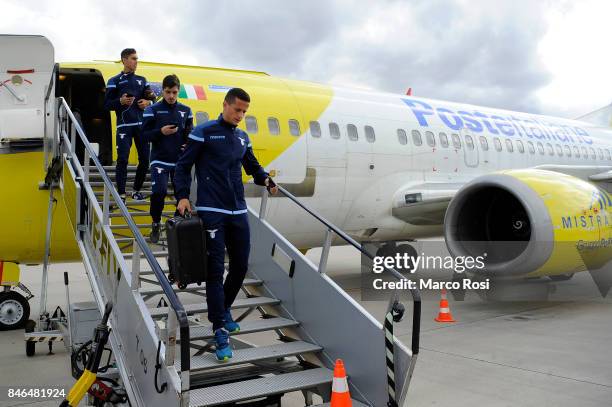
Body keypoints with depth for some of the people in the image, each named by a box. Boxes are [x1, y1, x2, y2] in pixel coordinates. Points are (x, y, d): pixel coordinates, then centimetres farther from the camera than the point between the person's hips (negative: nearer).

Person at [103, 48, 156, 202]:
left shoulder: (142, 80, 16)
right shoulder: (114, 81, 4)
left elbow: (152, 98, 19)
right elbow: (107, 104, 0)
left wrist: (148, 102, -3)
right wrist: (120, 101, -18)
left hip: (142, 125, 4)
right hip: (124, 126, -4)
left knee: (145, 159, 4)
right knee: (122, 160, -9)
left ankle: (137, 190, 19)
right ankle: (121, 194, -5)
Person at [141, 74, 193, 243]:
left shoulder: (186, 110, 8)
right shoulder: (152, 110, 0)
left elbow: (190, 133, 14)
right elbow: (144, 135, -2)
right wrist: (161, 132, -19)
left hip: (180, 161, 3)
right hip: (160, 160, -3)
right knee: (159, 192, -17)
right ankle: (156, 225, 6)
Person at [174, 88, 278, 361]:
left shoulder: (242, 138, 15)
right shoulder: (204, 132, -3)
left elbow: (252, 166, 22)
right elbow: (183, 166, -3)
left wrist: (265, 179, 2)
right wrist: (182, 196, -14)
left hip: (238, 212, 6)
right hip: (211, 212, -6)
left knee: (240, 266, 10)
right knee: (215, 269, -6)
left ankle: (223, 309, 34)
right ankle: (220, 331, -2)